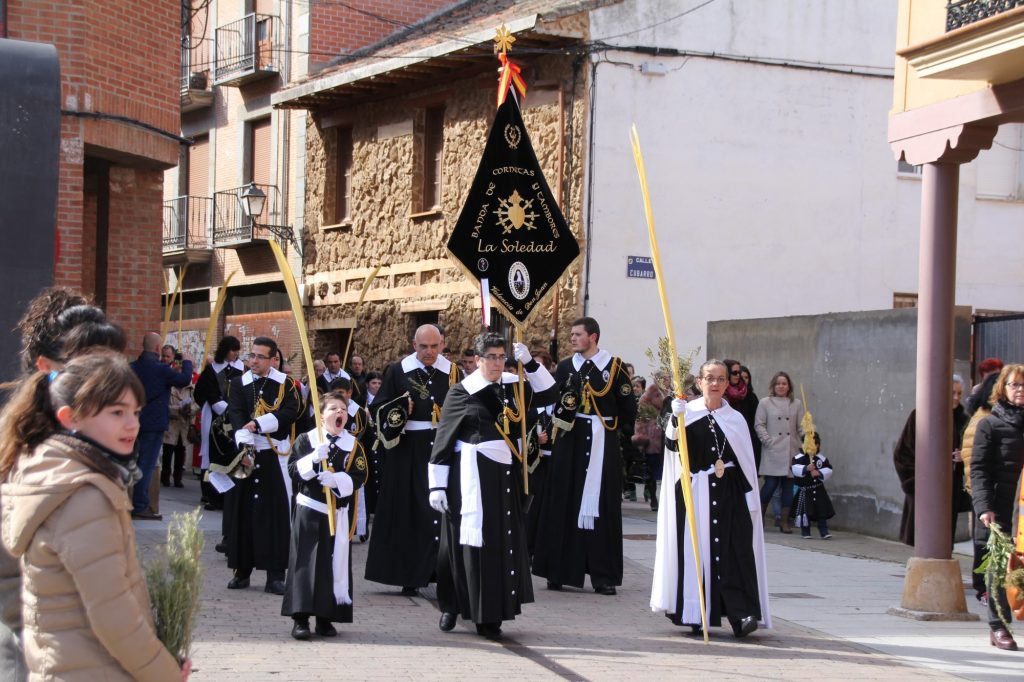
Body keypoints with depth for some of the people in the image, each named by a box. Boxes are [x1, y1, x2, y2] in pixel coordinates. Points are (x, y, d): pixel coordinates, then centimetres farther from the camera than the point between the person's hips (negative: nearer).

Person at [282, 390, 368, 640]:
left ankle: (325, 619, 12)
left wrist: (337, 480, -18)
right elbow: (293, 470, -7)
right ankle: (300, 618, -1)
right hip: (309, 508, -2)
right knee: (305, 563, -4)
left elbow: (359, 476, -2)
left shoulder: (353, 444, 4)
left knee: (335, 563, 3)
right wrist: (314, 458, -22)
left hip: (338, 512, 2)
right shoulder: (306, 439, 0)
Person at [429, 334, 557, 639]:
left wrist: (530, 363, -5)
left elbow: (549, 394, 6)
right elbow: (443, 439, -4)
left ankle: (490, 615, 8)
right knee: (471, 541, -2)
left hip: (505, 475, 4)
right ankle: (452, 606, 13)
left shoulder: (514, 386, 7)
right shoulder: (462, 392, -4)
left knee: (503, 542, 3)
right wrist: (437, 485, -7)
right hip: (471, 474, -4)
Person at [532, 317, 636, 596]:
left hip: (602, 446, -2)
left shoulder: (614, 367, 0)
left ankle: (603, 575, 3)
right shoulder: (564, 367, 8)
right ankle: (559, 571, 8)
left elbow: (629, 410, 2)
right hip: (569, 445, 2)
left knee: (601, 508, -1)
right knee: (564, 507, 2)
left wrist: (608, 427, 3)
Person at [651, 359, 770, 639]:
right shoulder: (687, 412, 4)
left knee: (734, 552, -9)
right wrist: (677, 419, -28)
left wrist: (751, 498, 9)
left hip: (729, 494, 1)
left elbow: (747, 462, 13)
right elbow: (672, 445, -12)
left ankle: (741, 614, -15)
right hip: (694, 492, -1)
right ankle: (695, 615, 8)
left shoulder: (735, 419, 10)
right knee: (695, 550, -1)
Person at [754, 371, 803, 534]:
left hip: (791, 450, 3)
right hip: (773, 451, -3)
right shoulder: (765, 403, 6)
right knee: (771, 483, -9)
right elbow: (759, 425, 2)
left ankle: (784, 521, 8)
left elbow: (801, 427, 11)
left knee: (788, 484, 2)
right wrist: (768, 441, -9)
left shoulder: (797, 404, 13)